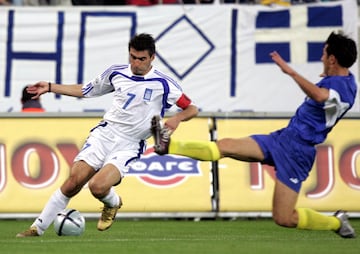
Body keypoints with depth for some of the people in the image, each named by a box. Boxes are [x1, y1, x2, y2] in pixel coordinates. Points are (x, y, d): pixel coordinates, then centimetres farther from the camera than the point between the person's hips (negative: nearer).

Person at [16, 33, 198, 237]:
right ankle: (38, 228, -2)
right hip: (104, 134, 3)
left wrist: (177, 118, -21)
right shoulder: (116, 73, 6)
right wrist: (50, 88, 17)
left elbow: (192, 109, 0)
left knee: (98, 186, -25)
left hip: (129, 146, -3)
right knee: (74, 182, -11)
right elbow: (85, 91, 21)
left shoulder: (162, 84, -5)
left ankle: (113, 204, 11)